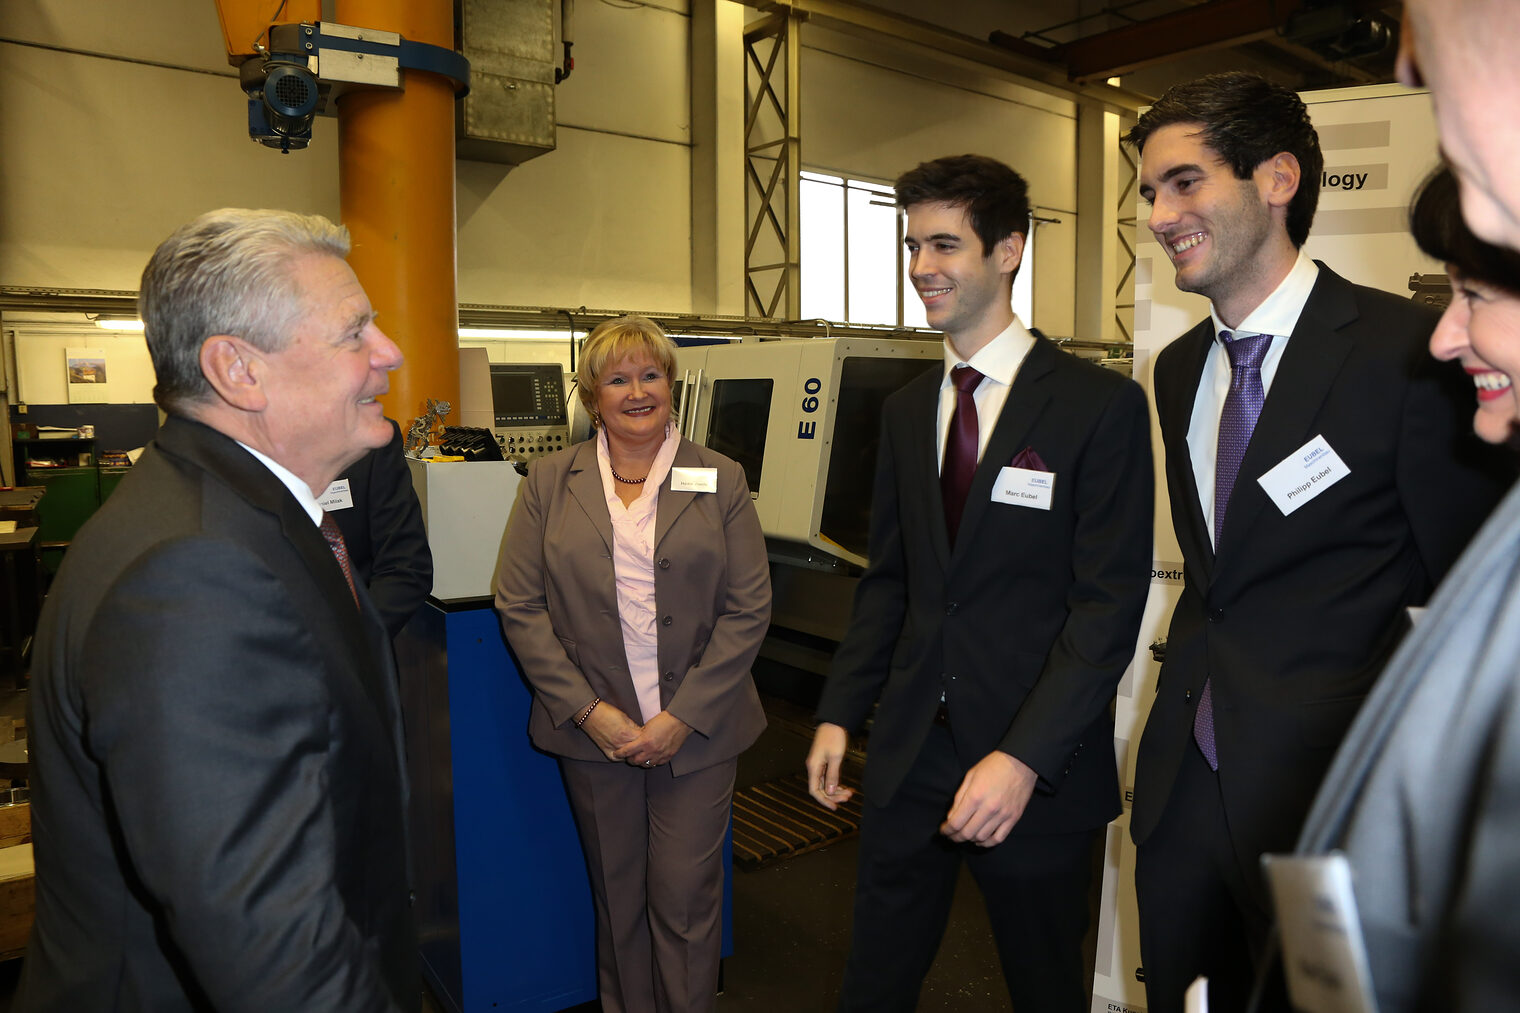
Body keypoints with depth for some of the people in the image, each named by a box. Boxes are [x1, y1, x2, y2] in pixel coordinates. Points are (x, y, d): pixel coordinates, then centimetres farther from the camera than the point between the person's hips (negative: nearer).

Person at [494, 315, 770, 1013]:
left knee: (686, 897, 5)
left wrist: (682, 717, -10)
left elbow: (748, 608, -3)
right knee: (617, 895, 15)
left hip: (695, 730, -1)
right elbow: (519, 606, -1)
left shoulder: (721, 481, 1)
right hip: (594, 730, 1)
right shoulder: (549, 482, 3)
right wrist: (588, 710, -10)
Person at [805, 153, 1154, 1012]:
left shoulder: (1101, 405, -9)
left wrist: (1024, 757, -21)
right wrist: (840, 713, 6)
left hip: (1037, 769, -4)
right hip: (911, 750, 5)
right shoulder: (906, 411, 8)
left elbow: (1110, 603, -14)